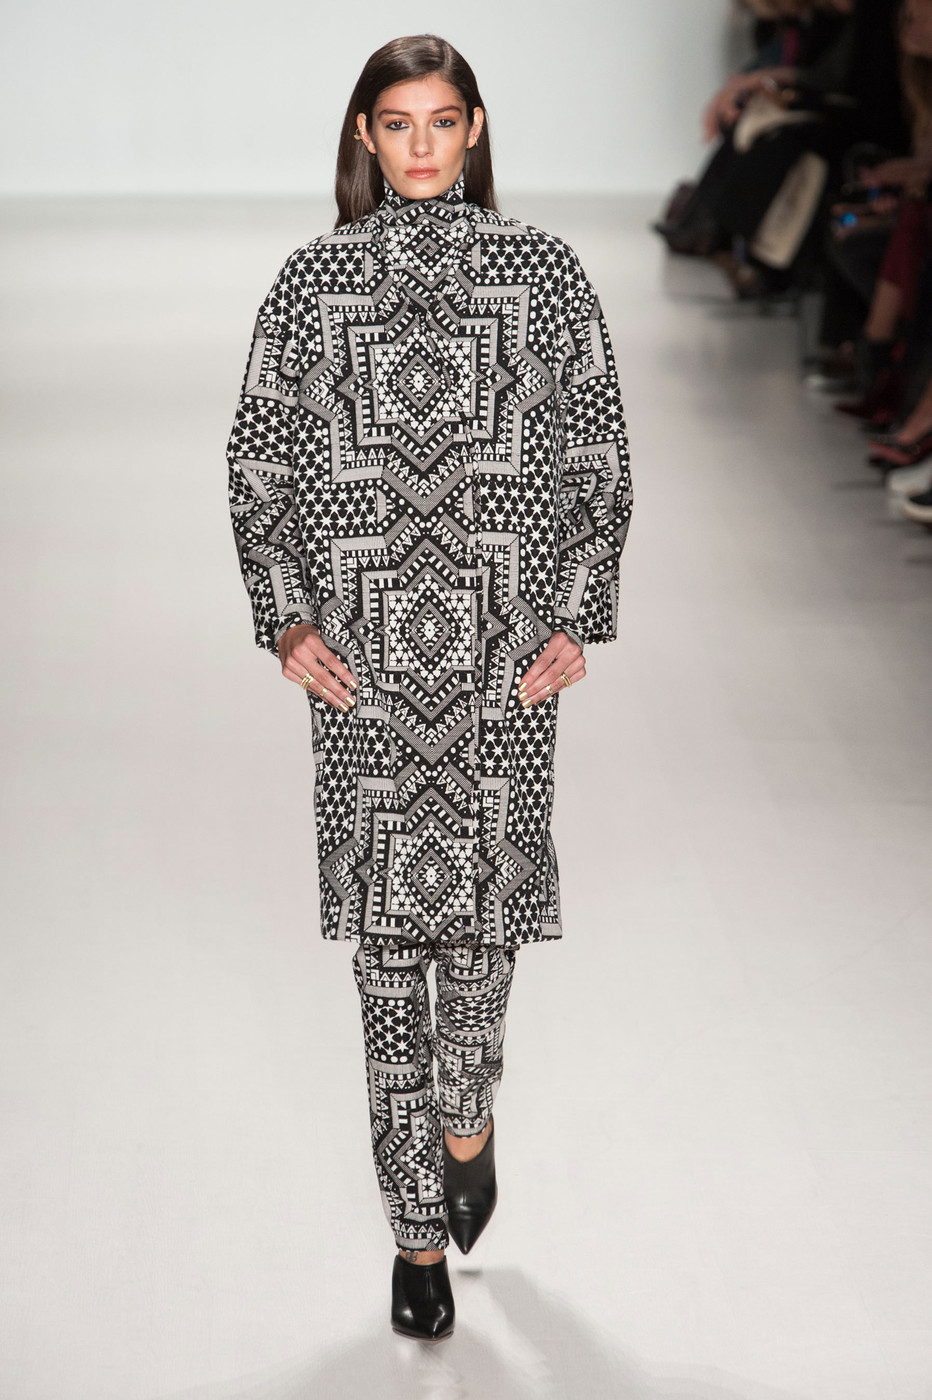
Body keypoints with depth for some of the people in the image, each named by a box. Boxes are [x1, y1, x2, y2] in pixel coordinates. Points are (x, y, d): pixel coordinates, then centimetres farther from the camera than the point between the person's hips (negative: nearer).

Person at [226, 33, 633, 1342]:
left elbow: (601, 456, 5)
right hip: (361, 642, 0)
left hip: (505, 633, 0)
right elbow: (258, 458, 7)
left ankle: (465, 1115, 36)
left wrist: (579, 618, -2)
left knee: (485, 890, 5)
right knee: (384, 917, 1)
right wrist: (287, 620, -2)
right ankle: (420, 1231, 12)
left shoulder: (545, 268, 4)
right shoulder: (312, 277, 5)